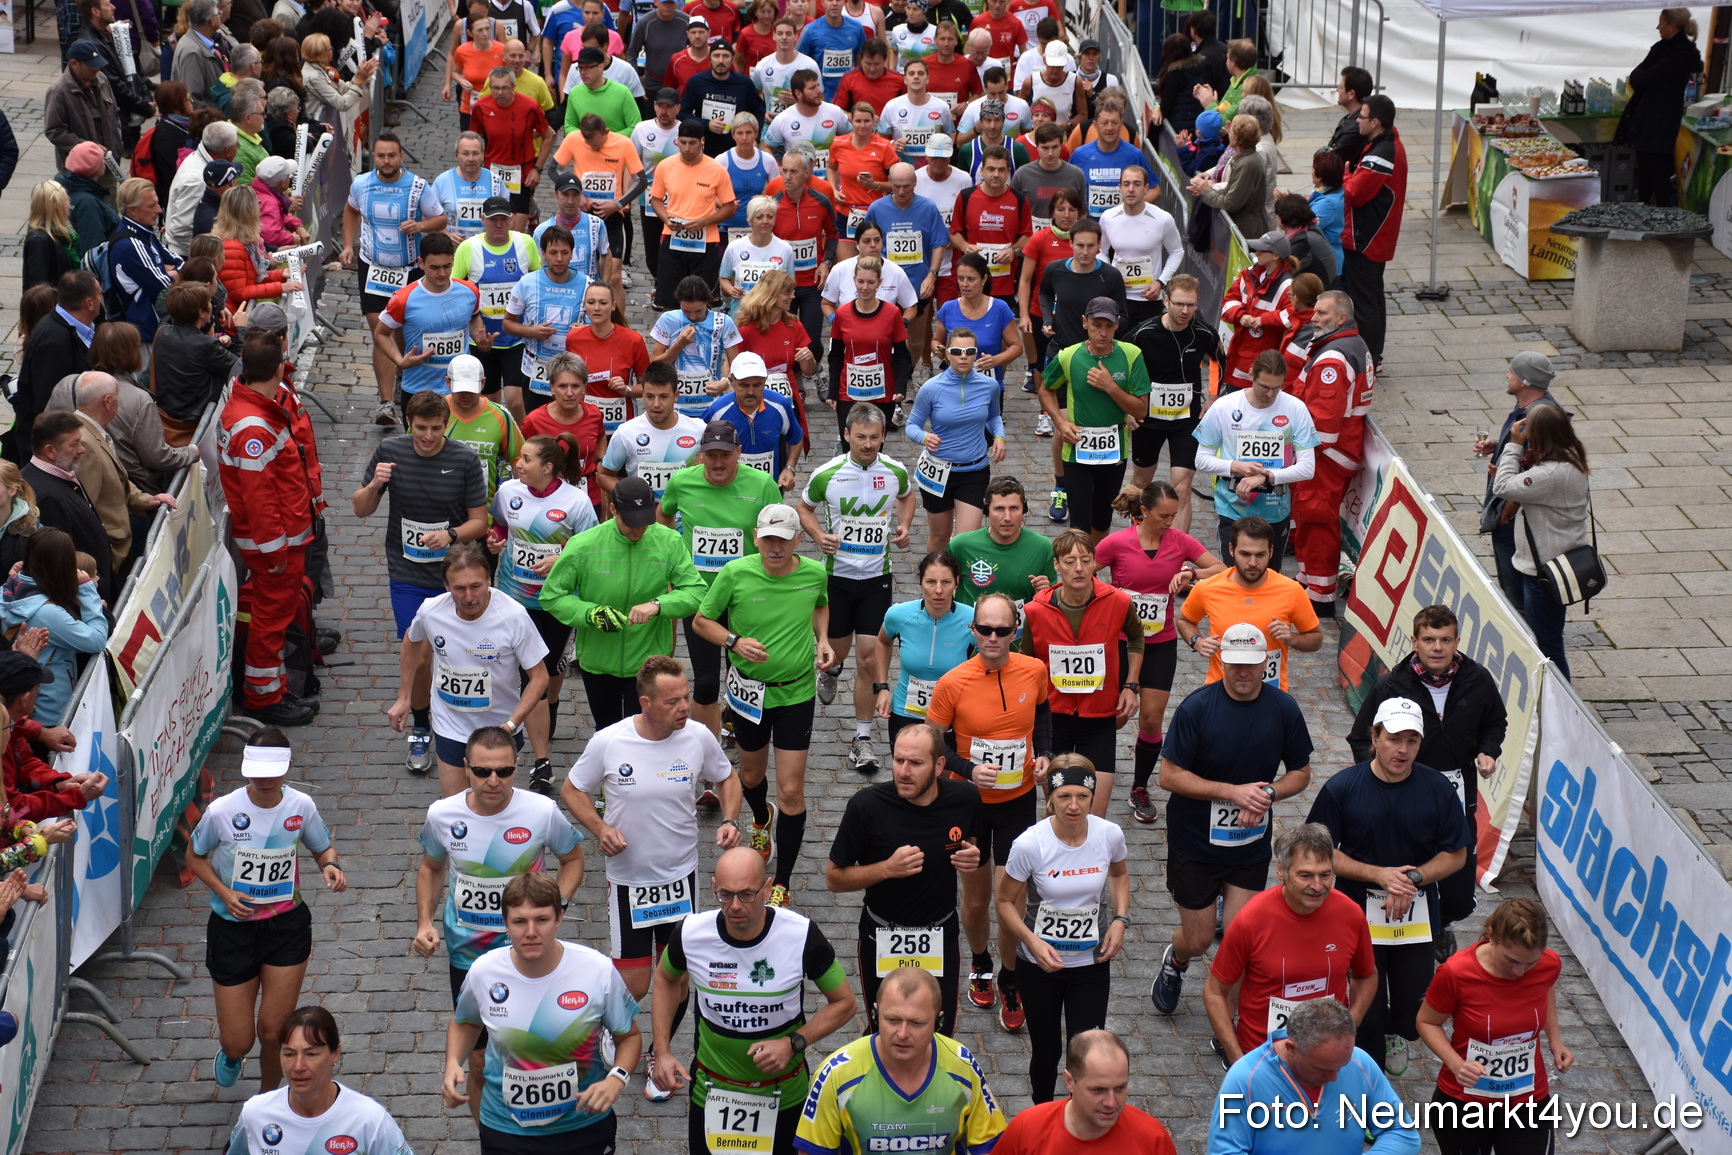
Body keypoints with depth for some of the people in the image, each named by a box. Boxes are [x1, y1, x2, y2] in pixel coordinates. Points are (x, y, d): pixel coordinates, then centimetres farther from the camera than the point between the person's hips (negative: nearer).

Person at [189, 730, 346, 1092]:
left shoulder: (301, 805, -10)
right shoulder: (222, 811, -17)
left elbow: (323, 848, 7)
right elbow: (195, 855, 1)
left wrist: (331, 865, -17)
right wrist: (224, 892, -15)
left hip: (287, 925, 1)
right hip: (233, 927, -1)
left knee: (273, 1032, -1)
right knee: (238, 1042, 4)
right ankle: (231, 1053, 46)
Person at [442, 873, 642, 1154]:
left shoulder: (599, 970, -16)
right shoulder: (483, 972, -13)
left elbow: (629, 1036, -3)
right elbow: (465, 1023, 9)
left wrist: (616, 1080, -21)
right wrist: (452, 1064, -9)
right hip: (506, 1129, 1)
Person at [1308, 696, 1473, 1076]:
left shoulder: (1438, 789, -5)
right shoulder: (1342, 788, -10)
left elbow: (1456, 855, 2)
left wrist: (1413, 879, -15)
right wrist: (1379, 875, -16)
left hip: (1417, 918, 2)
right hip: (1360, 915, -2)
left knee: (1415, 1019, 7)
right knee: (1367, 1013, 4)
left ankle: (1396, 1033, 44)